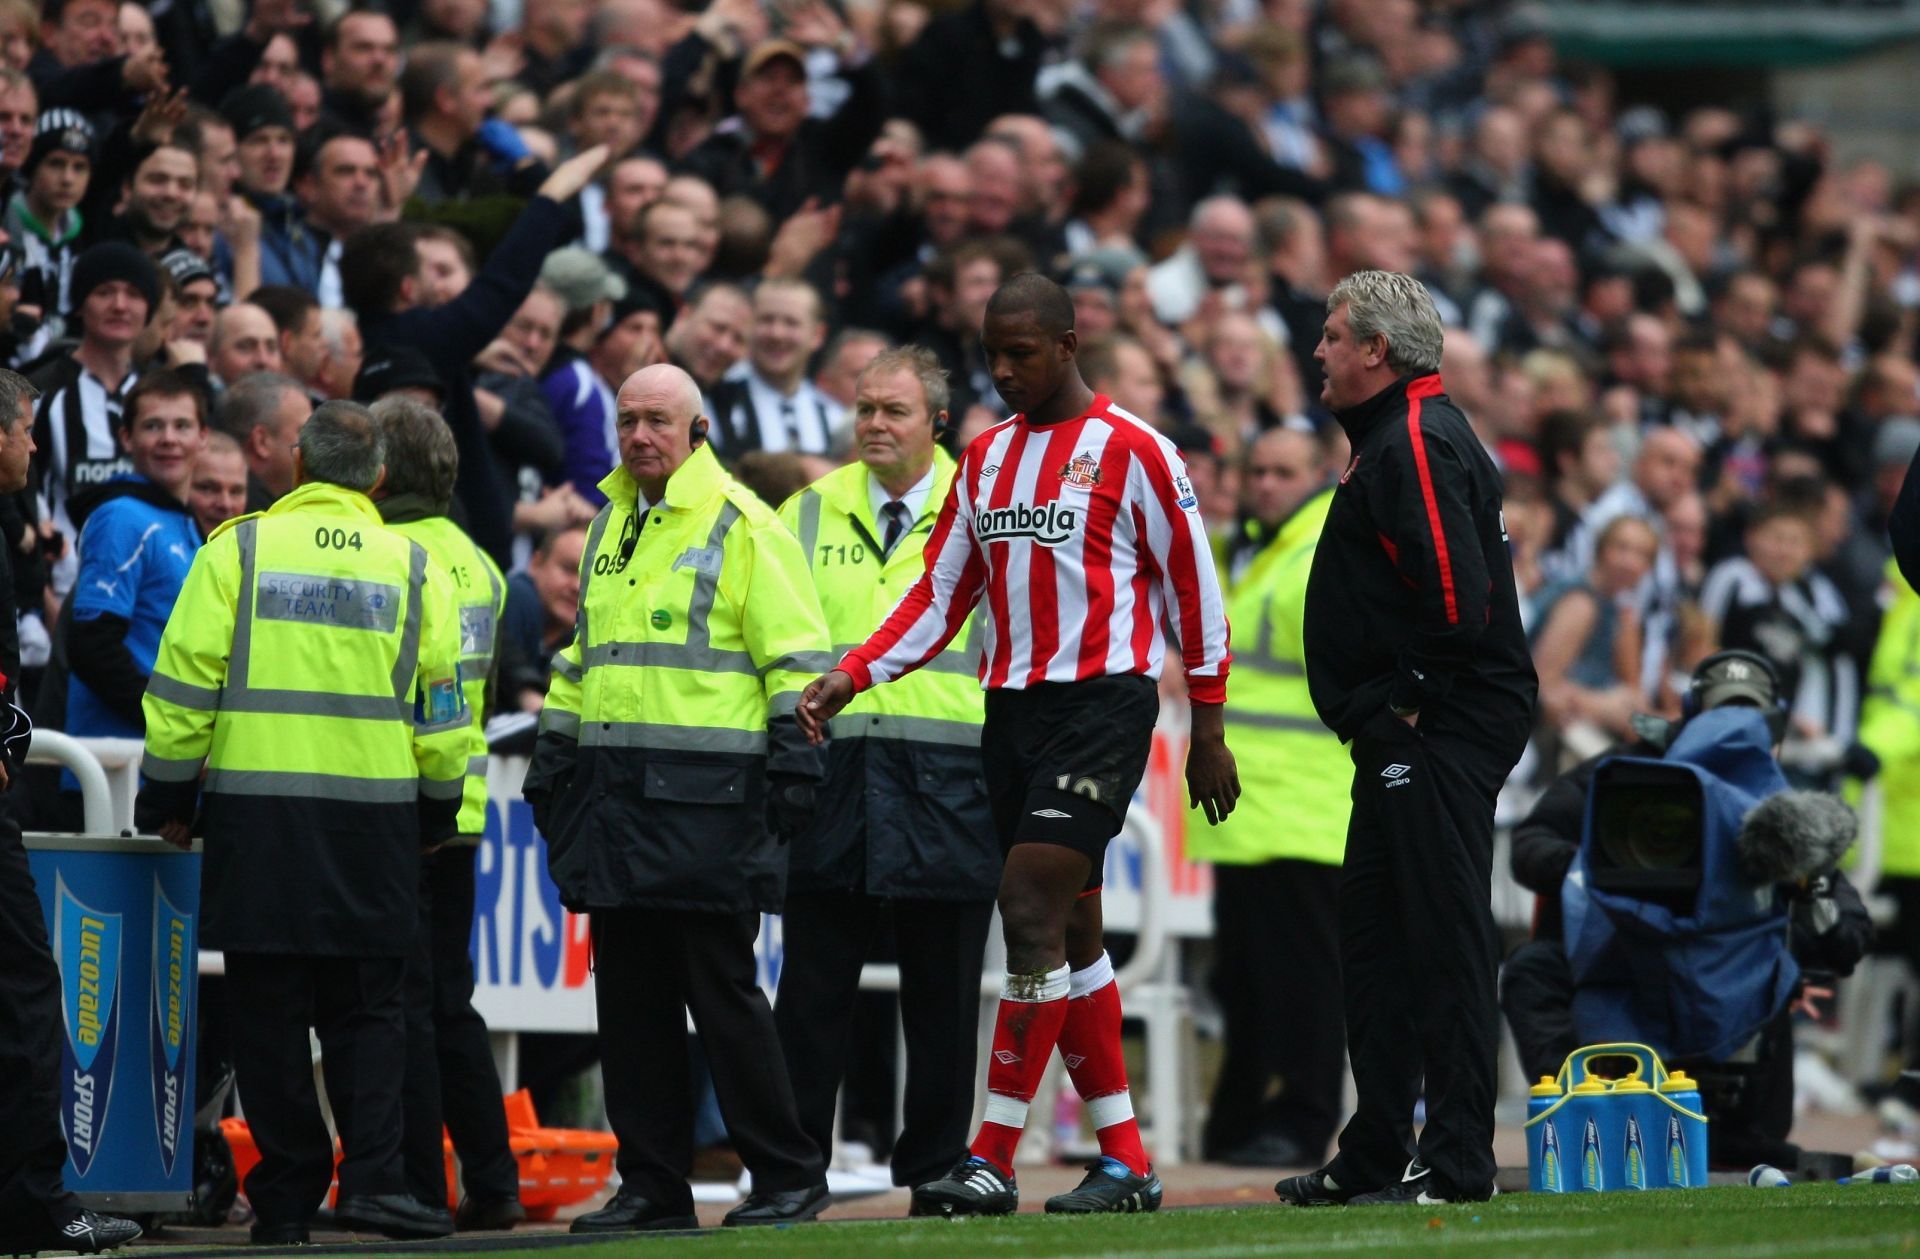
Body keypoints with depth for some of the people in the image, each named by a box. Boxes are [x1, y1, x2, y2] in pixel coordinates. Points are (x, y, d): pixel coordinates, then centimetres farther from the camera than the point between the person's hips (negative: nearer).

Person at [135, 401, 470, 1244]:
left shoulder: (238, 549, 0)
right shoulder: (411, 567, 6)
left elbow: (185, 685, -2)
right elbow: (441, 709, 8)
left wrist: (168, 799, 7)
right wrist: (435, 815, 19)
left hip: (254, 811, -1)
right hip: (375, 818, 1)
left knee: (269, 1009, 4)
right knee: (368, 1007, 7)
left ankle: (286, 1197, 4)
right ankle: (372, 1176, -8)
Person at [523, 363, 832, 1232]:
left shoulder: (741, 526, -4)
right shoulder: (610, 527, 18)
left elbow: (795, 655, -6)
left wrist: (795, 761, -13)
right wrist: (552, 753, 22)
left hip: (706, 795, -7)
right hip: (615, 795, 7)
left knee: (722, 990, -7)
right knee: (631, 996, 6)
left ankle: (788, 1176, 2)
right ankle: (651, 1185, 11)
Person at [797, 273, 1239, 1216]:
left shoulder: (1129, 450, -4)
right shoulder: (986, 458, 15)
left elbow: (1191, 586, -1)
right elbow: (940, 597, 17)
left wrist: (1208, 730, -2)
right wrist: (848, 678, 4)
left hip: (1102, 703, -7)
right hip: (1011, 708, 7)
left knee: (1033, 909, -16)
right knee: (1069, 936, 7)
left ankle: (992, 1160, -18)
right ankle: (1125, 1158, 12)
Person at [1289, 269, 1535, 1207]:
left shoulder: (1418, 444, -14)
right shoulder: (1392, 438, 21)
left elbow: (1456, 595, -23)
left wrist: (1408, 702, -15)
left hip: (1441, 735, -11)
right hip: (1401, 741, 11)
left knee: (1445, 942, -10)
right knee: (1374, 940, 14)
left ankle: (1458, 1163, -9)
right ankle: (1374, 1158, 20)